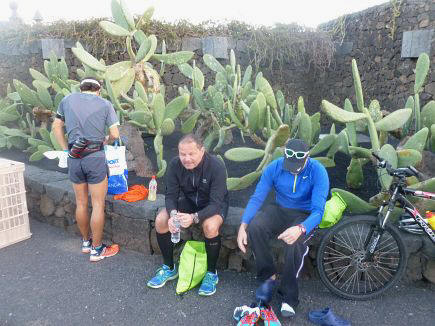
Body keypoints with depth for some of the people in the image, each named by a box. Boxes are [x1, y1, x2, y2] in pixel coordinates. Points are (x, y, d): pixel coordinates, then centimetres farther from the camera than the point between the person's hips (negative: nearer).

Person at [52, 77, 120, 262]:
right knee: (98, 205, 4)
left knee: (81, 203, 15)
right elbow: (115, 135, -2)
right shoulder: (105, 104, 1)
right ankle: (97, 249, 12)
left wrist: (65, 150, 18)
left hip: (74, 159, 4)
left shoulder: (68, 100, 9)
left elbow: (56, 127, 15)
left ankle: (86, 242, 31)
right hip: (95, 157, -4)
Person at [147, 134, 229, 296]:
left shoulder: (216, 166, -28)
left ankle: (211, 273, -9)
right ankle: (169, 268, 5)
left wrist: (194, 217, -48)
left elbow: (215, 203, -30)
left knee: (210, 226, -35)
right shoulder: (175, 165, -16)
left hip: (214, 204, -4)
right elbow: (170, 195, -12)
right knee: (160, 220, -17)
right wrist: (173, 214, -35)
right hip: (188, 200, 4)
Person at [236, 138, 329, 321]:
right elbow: (256, 198, -9)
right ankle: (268, 277, -7)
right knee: (254, 227, -28)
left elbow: (318, 210, -24)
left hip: (305, 216, -3)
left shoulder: (318, 172, -20)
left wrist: (300, 229, -46)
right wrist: (243, 226, -24)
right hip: (280, 210, 3)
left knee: (295, 242, -35)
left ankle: (289, 297, -13)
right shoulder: (274, 167, -12)